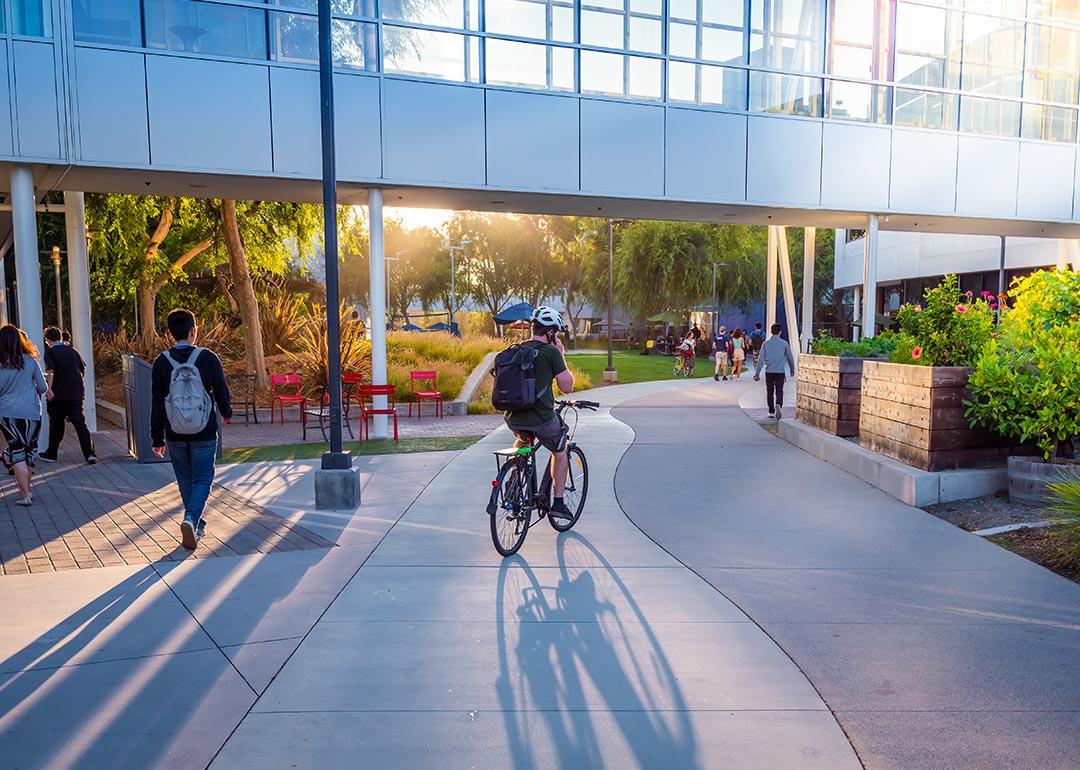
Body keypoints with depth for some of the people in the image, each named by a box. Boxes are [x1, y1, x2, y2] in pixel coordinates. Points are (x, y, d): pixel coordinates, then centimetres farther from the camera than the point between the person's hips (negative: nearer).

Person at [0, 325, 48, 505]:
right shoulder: (30, 361, -3)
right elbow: (43, 387, 1)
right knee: (29, 450, 14)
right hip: (31, 412, 1)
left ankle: (25, 495, 2)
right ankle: (26, 489, 22)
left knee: (17, 451, 5)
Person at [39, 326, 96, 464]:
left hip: (57, 396, -3)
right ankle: (90, 454, -13)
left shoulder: (50, 352, -5)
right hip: (76, 395, 3)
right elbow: (83, 370, 14)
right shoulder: (73, 351, 9)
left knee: (56, 426, 11)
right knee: (80, 424, -1)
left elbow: (50, 371, -19)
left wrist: (49, 388, -21)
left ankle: (51, 454, 25)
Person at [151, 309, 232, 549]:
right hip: (204, 432, -2)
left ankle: (196, 525, 26)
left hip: (175, 434, 2)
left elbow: (157, 403, -1)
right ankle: (191, 519, -17)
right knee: (202, 479, 5)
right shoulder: (208, 358, -8)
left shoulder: (161, 362, -3)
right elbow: (221, 391, 0)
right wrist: (226, 413, 21)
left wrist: (157, 439, 5)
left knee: (186, 480, 17)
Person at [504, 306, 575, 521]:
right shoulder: (551, 352, -8)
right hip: (541, 418, -5)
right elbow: (567, 386, -3)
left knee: (523, 440, 39)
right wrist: (561, 356, 6)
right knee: (560, 452, 23)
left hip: (513, 418, 5)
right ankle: (558, 503, 21)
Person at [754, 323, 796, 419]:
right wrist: (792, 370, 23)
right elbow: (790, 358, 8)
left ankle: (771, 412, 17)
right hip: (780, 372, -1)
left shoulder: (766, 343, 0)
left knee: (770, 392, 12)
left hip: (769, 372, 1)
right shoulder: (784, 343, -1)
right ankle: (778, 405, -27)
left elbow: (761, 359, -2)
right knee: (779, 391, 1)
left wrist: (757, 373, 0)